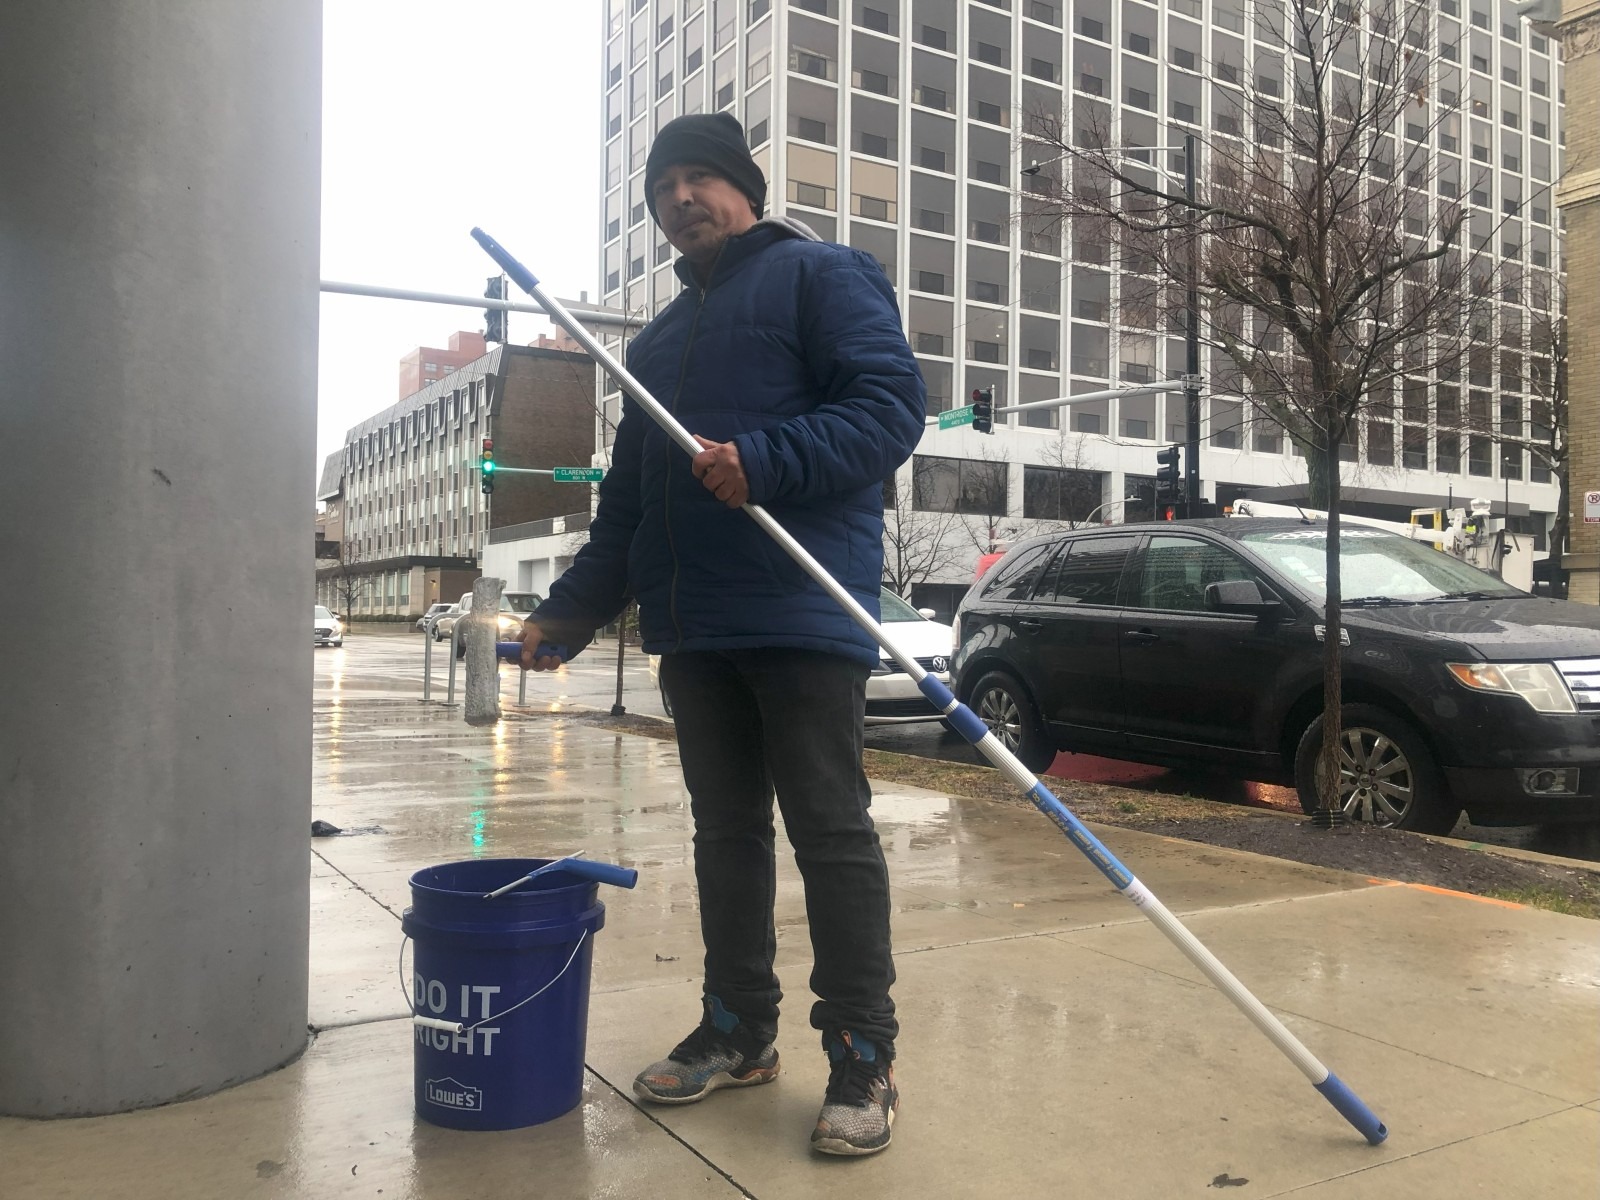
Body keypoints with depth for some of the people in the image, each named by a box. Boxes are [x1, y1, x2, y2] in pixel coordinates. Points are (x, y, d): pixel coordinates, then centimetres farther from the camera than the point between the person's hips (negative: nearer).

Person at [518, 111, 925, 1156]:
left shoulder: (822, 276, 3)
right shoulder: (660, 340, 26)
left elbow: (893, 403, -11)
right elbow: (627, 498, 25)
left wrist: (764, 460, -23)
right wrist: (570, 612, 17)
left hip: (804, 613, -7)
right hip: (693, 628, 8)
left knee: (831, 831, -4)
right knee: (726, 831, 12)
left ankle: (863, 1059, 5)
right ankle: (739, 1032, 25)